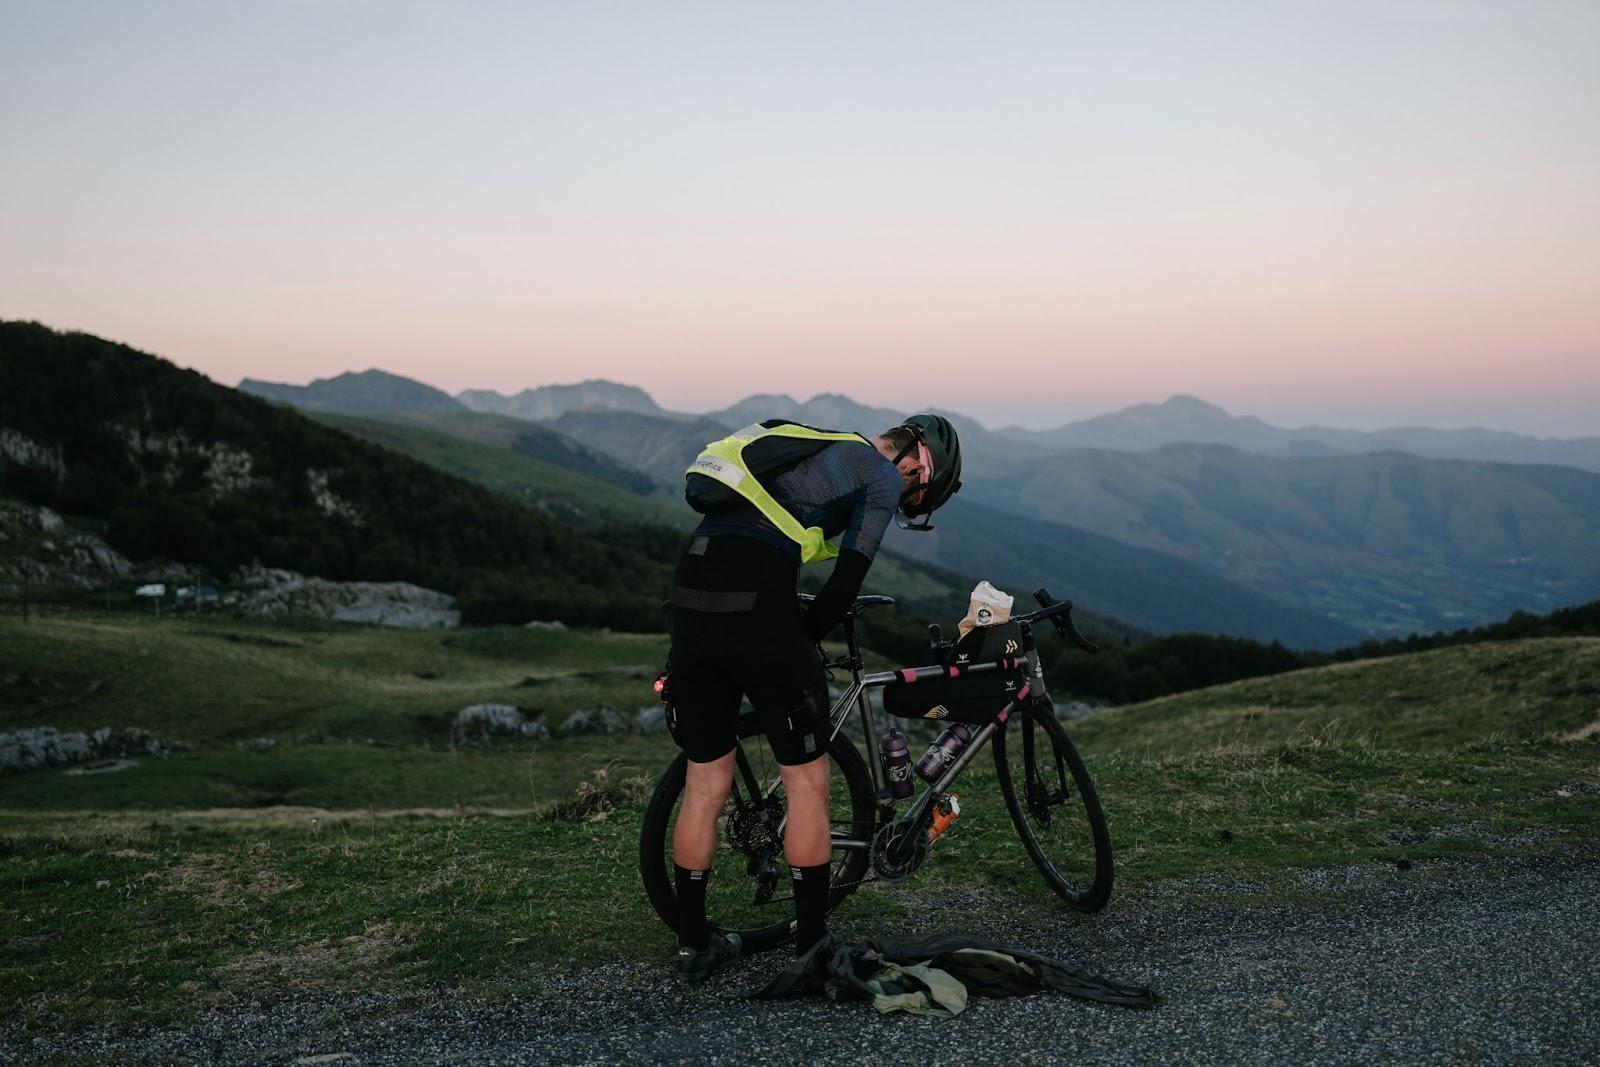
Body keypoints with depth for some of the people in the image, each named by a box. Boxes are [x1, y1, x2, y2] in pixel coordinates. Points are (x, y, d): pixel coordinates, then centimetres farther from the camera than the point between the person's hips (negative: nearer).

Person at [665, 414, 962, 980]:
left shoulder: (816, 446, 30)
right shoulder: (883, 476, 7)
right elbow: (847, 581, -3)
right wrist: (803, 641, 11)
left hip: (688, 592, 8)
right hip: (754, 605, -8)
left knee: (705, 784, 16)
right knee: (807, 781, 6)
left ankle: (693, 944, 24)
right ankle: (813, 949, 14)